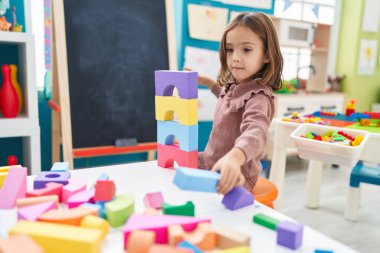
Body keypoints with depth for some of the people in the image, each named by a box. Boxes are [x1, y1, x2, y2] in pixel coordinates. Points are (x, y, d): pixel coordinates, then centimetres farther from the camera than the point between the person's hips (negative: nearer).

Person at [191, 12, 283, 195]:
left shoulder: (258, 97, -23)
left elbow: (256, 132, -44)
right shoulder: (234, 85, 3)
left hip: (234, 178, -9)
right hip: (211, 165, 9)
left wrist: (235, 156, -63)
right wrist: (208, 82, 22)